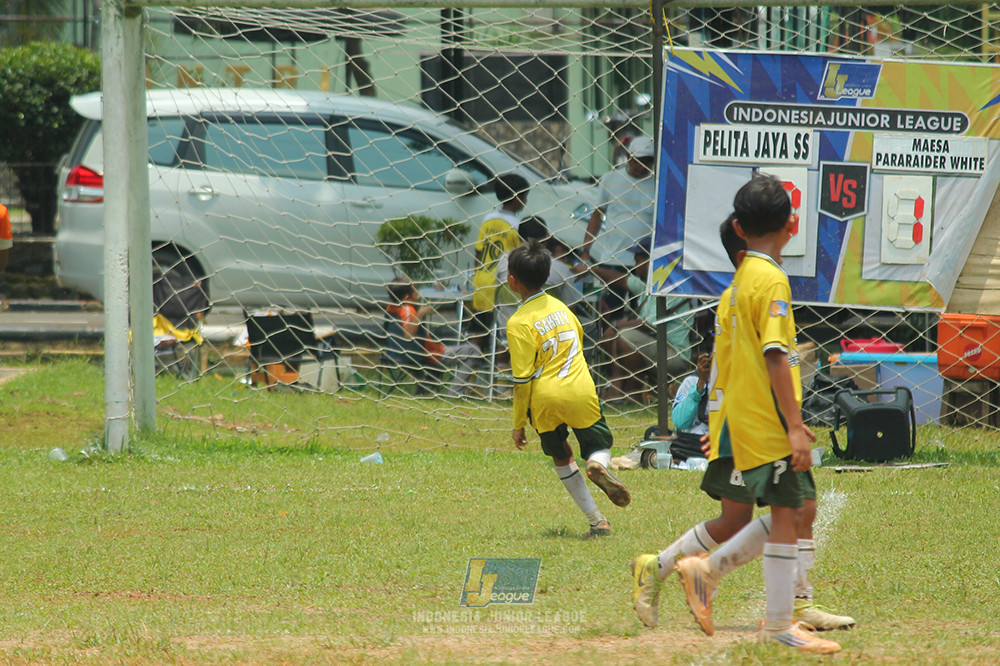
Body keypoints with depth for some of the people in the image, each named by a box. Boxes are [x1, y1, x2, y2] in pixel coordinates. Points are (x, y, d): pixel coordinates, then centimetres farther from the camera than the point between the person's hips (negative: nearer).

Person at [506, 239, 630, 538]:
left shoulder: (519, 323, -10)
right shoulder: (559, 306, 8)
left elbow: (522, 379, -11)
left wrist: (518, 424, -3)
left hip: (545, 399, -3)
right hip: (581, 391, 3)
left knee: (561, 458, 18)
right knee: (600, 444, 20)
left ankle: (597, 521, 11)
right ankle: (599, 465, -19)